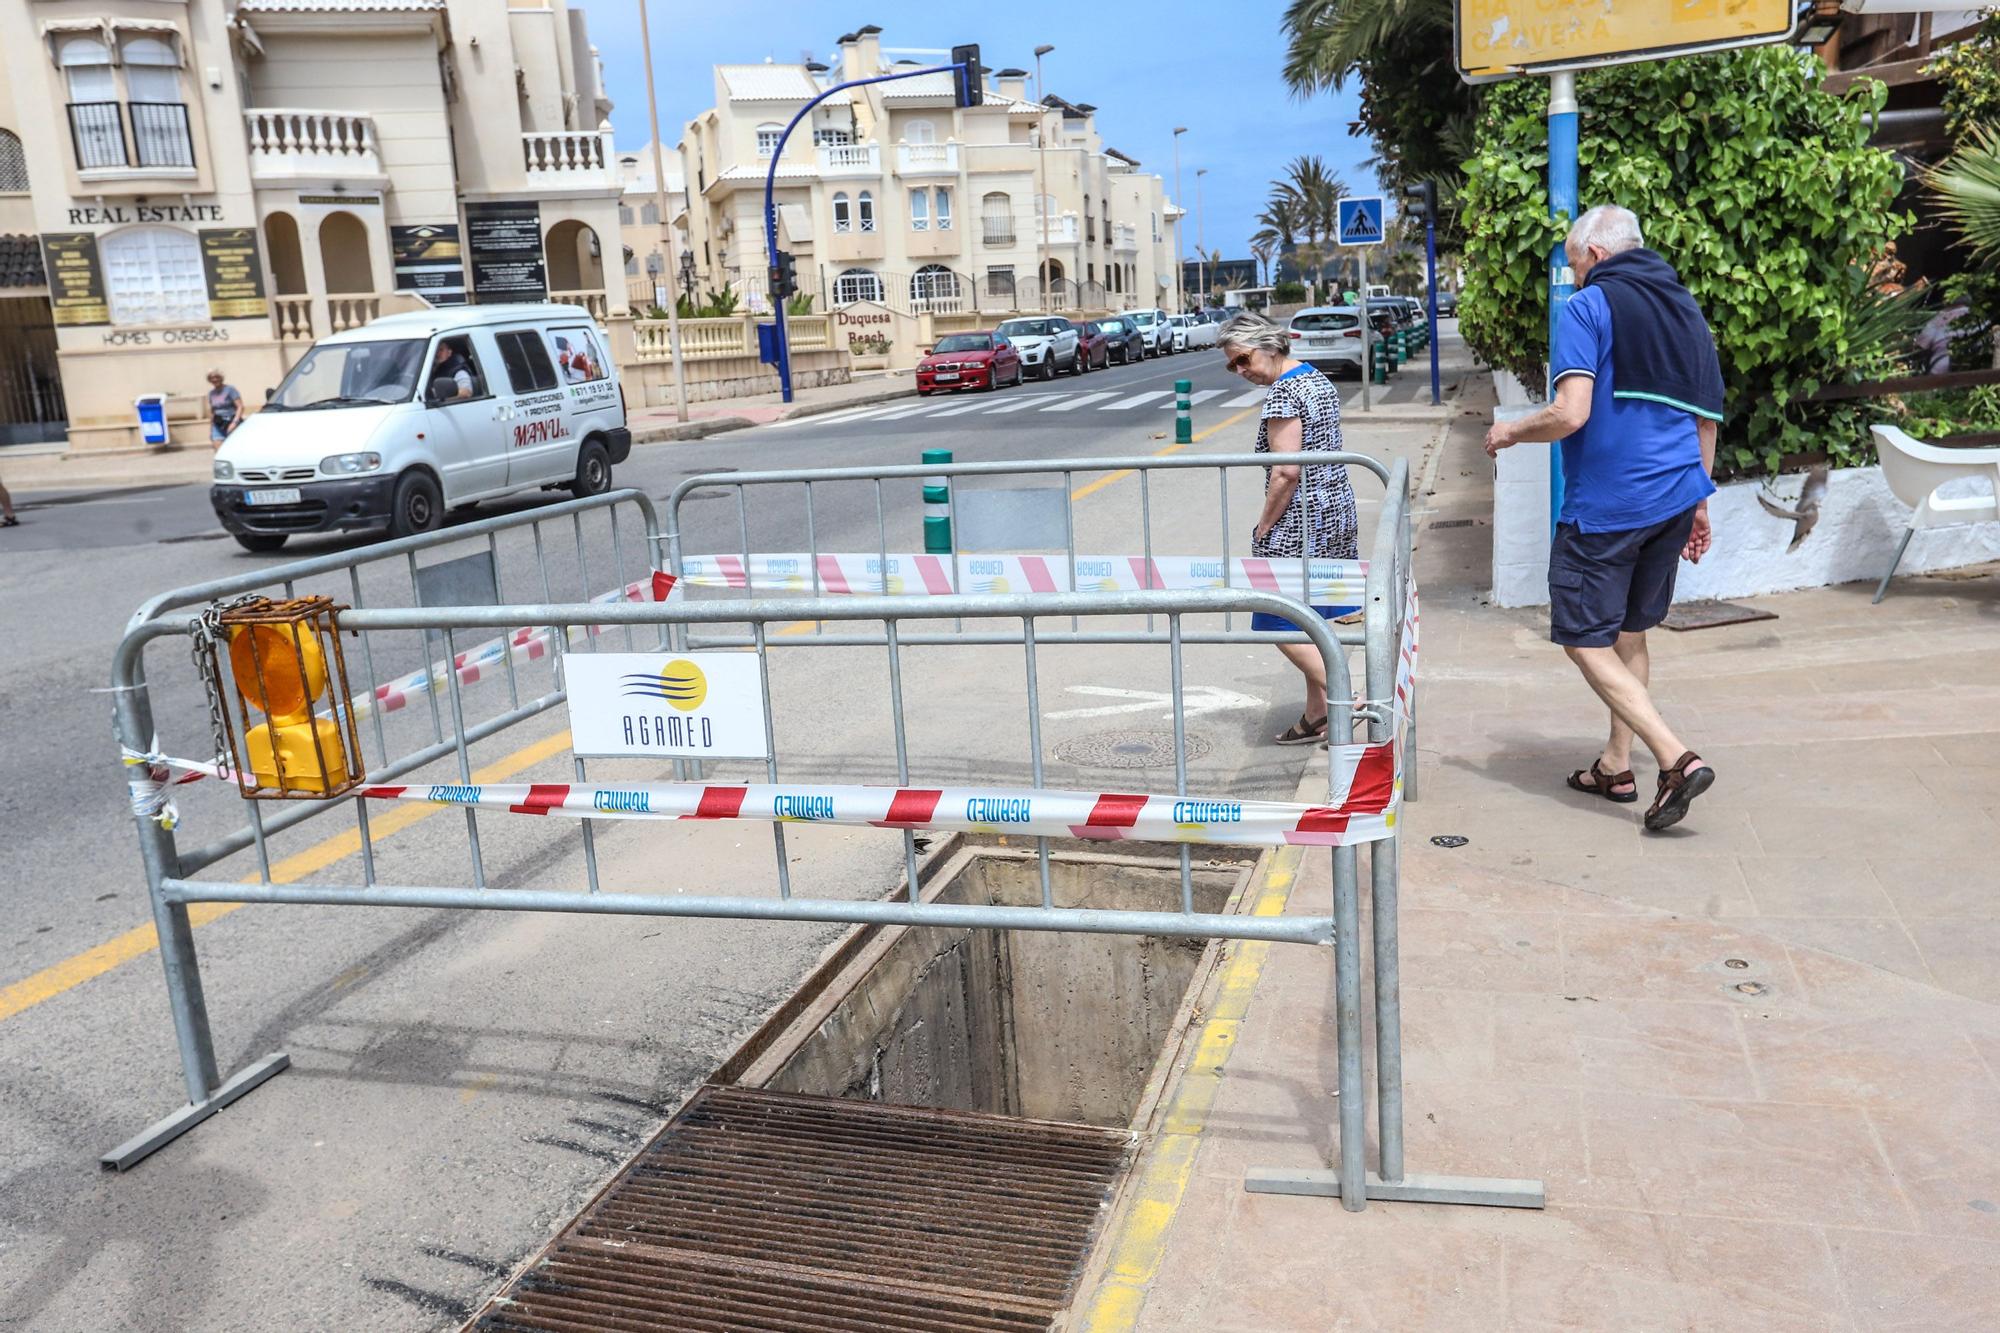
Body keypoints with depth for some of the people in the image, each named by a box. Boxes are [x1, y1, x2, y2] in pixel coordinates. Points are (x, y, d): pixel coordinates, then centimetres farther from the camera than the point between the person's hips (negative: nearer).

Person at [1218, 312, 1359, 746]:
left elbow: (1287, 471, -23)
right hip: (1337, 510, 10)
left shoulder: (1282, 393, -18)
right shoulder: (1320, 381, 12)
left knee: (1280, 621, -2)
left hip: (1300, 520, -10)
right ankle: (1316, 715, 21)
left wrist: (1264, 527, -15)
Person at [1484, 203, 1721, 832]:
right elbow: (1707, 419, 18)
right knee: (1629, 633, 18)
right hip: (1674, 498, 8)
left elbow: (1570, 414, -21)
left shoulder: (1588, 307, -9)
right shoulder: (1686, 310, 15)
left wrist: (1510, 432, -2)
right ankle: (1615, 765, 26)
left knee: (1585, 640, -1)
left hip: (1605, 503, -8)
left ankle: (1677, 759, -12)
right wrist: (1698, 502, 25)